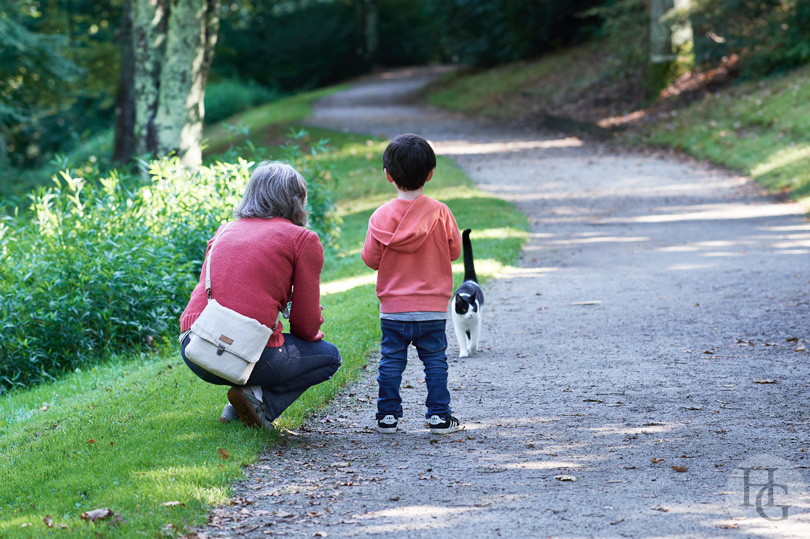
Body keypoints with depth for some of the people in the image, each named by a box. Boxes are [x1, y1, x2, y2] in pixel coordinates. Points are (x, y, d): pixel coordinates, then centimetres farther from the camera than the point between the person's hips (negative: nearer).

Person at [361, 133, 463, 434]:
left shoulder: (382, 216, -7)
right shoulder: (440, 212, -7)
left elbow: (370, 258, -2)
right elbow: (454, 250, 3)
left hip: (393, 307, 0)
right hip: (433, 308, 0)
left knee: (391, 360, 9)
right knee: (435, 359, 8)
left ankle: (388, 415, 11)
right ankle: (439, 416, 8)